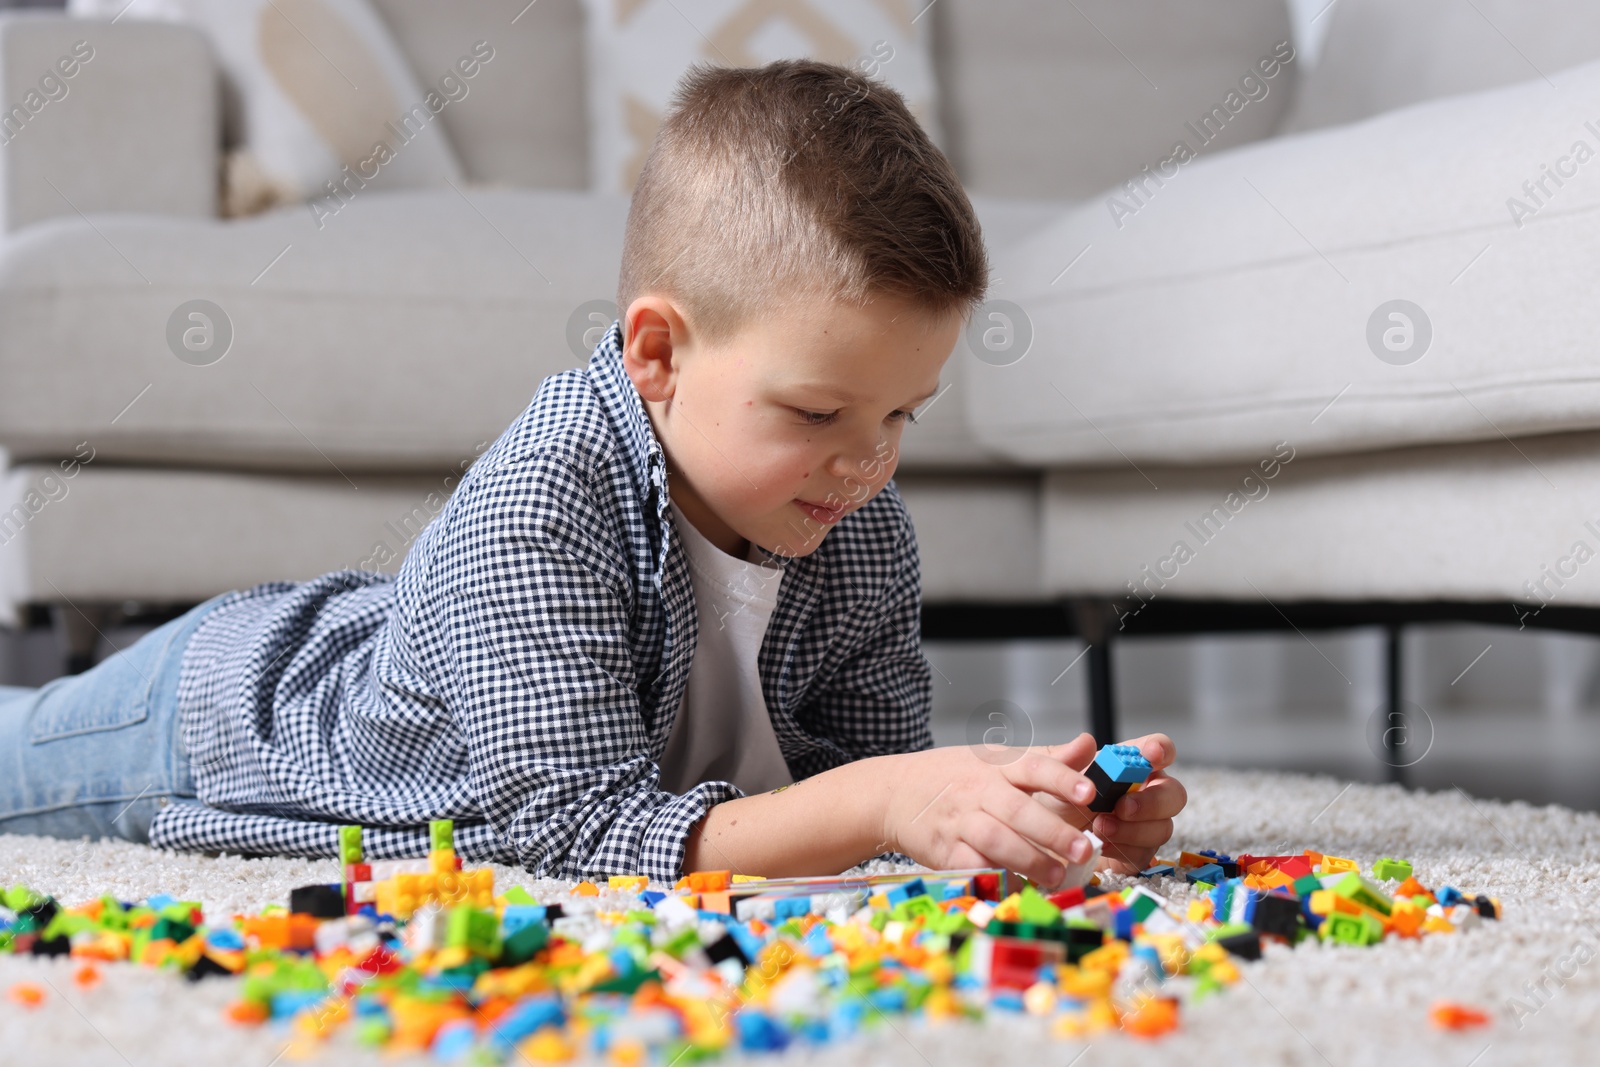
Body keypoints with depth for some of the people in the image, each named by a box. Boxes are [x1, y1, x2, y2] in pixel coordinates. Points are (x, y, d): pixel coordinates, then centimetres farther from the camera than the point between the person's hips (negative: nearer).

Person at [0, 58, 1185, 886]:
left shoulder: (869, 537, -24)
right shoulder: (538, 507, -45)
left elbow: (875, 765, -17)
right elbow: (577, 830, -47)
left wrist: (1045, 799, -37)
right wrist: (875, 802, -55)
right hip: (224, 707, -5)